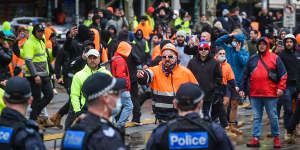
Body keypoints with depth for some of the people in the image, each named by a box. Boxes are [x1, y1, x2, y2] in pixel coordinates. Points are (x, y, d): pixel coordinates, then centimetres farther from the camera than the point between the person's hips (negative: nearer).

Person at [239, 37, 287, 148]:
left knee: (273, 117, 5)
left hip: (270, 93, -3)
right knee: (256, 117, 5)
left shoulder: (274, 58, 1)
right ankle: (255, 139, 7)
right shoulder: (252, 59, 11)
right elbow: (245, 75, 15)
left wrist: (281, 87, -8)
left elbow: (283, 74, 1)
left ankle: (276, 138, 18)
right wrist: (242, 88, 9)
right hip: (255, 94, 3)